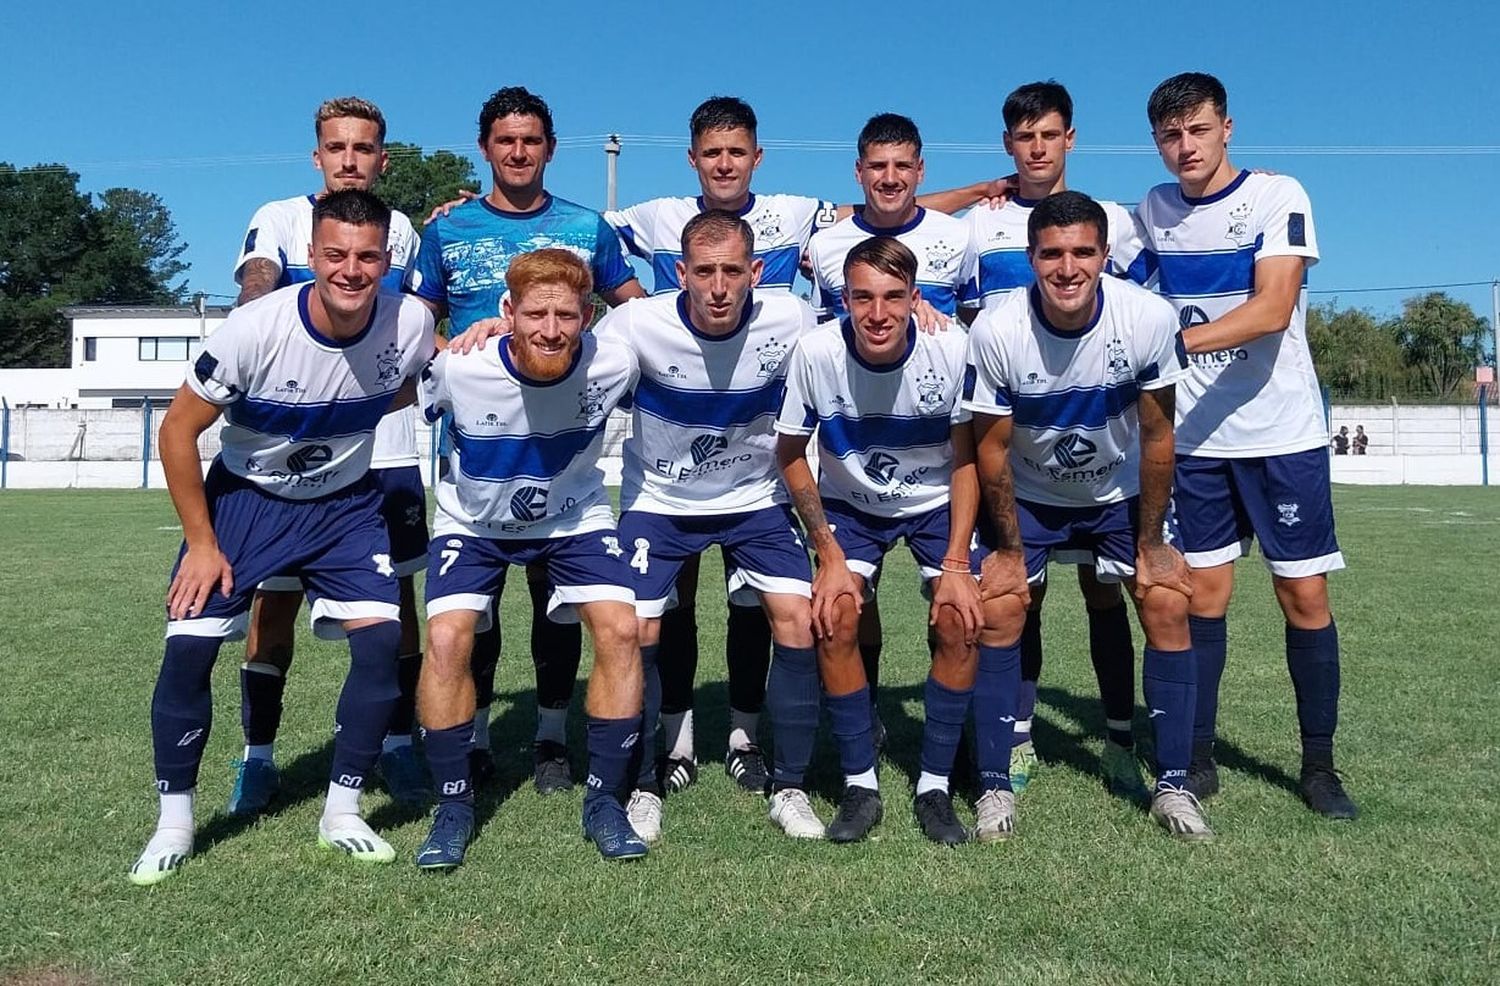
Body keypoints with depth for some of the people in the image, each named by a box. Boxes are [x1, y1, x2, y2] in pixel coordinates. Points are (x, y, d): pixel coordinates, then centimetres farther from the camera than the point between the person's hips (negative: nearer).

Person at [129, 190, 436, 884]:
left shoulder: (411, 325, -19)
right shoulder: (255, 329, -26)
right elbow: (178, 431, -14)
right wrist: (202, 543, -12)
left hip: (345, 503, 2)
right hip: (244, 496, -1)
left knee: (382, 640, -13)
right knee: (188, 646, -10)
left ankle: (342, 813, 7)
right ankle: (174, 823, 12)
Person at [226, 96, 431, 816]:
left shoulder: (401, 231, 12)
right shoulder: (279, 217, 2)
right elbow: (254, 289, -17)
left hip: (386, 448, 2)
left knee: (395, 596, 4)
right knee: (274, 599, 2)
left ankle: (398, 744, 18)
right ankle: (258, 756, 17)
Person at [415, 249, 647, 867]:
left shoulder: (613, 366, -25)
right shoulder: (458, 369, -28)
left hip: (574, 517, 1)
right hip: (472, 522, 0)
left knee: (621, 630, -18)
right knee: (447, 639, -20)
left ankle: (604, 802, 0)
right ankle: (454, 806, 1)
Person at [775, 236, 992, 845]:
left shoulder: (953, 349, -24)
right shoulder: (816, 352, -23)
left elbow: (967, 459, -11)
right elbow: (790, 453, -9)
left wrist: (957, 564, -16)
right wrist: (829, 556, -13)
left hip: (937, 503, 0)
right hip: (849, 504, 0)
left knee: (961, 621, -18)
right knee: (834, 618, -20)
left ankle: (935, 787, 0)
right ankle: (860, 785, -2)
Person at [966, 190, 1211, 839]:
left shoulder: (1150, 318, -24)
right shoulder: (995, 332, -26)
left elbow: (1156, 436, -13)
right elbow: (992, 450, -15)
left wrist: (1151, 543, -9)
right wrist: (1010, 549, -10)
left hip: (1122, 492, 1)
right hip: (1027, 497, 0)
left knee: (1168, 608, -9)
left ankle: (1172, 784, 5)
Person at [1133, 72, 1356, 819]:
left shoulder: (1278, 197, -7)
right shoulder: (1151, 211, 5)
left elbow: (1272, 311, -20)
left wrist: (1171, 342, -28)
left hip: (1283, 432, -2)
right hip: (1196, 438, 3)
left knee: (1305, 596, 1)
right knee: (1202, 596, 4)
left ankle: (1318, 766, 15)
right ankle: (1197, 758, 14)